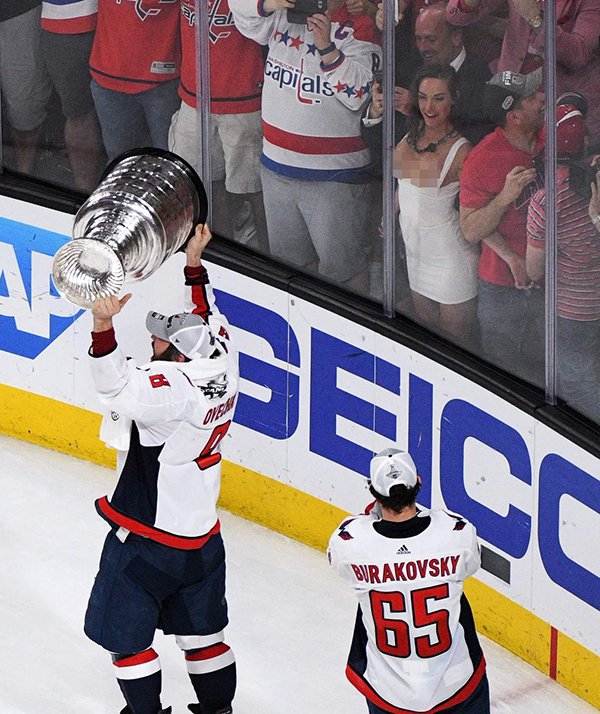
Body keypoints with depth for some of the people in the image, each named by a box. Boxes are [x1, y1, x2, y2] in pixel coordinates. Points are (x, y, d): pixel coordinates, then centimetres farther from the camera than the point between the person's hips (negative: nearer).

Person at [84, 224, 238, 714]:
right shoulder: (222, 362, -6)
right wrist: (194, 266, 19)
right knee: (202, 633, 21)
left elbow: (118, 389, -47)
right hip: (201, 536, 8)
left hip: (145, 541, -8)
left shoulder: (174, 387, -30)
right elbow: (205, 318, 14)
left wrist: (103, 327, -57)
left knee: (126, 635, 11)